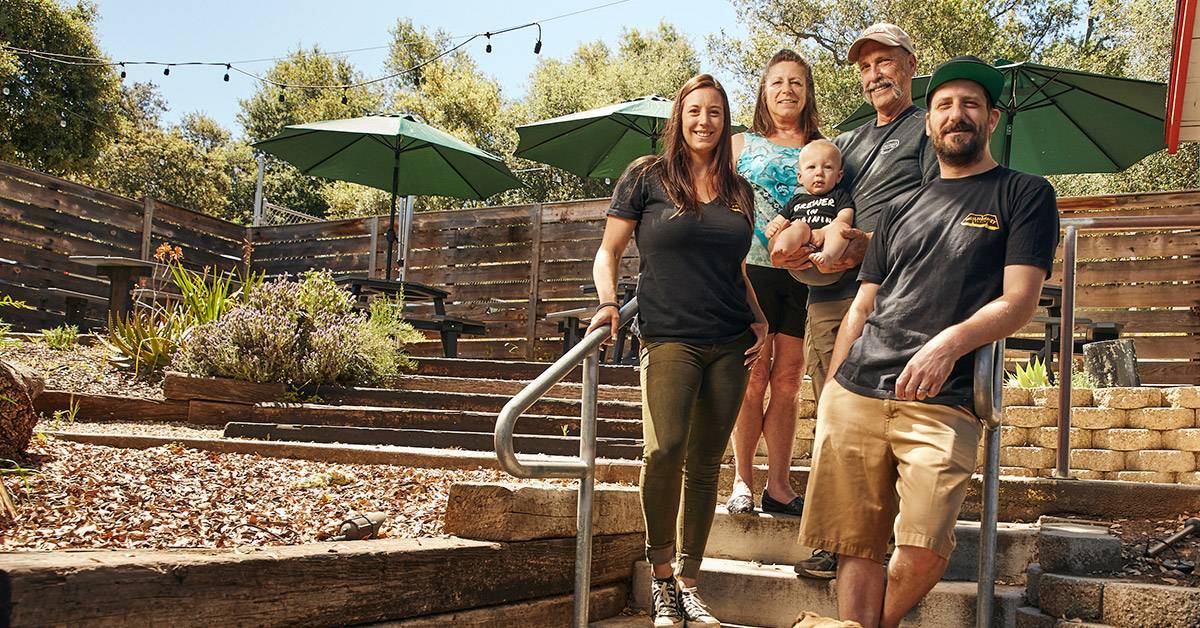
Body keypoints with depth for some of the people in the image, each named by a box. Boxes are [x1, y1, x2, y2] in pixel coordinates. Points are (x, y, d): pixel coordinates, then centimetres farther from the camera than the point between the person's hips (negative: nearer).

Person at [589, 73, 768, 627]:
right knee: (664, 450, -20)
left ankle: (688, 582, 15)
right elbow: (608, 252, 6)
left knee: (704, 463, 5)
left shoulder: (738, 190, 16)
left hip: (730, 343, 4)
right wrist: (608, 302, -11)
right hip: (669, 337, -4)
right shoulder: (647, 177, 4)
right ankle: (660, 578, -4)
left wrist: (758, 320, 10)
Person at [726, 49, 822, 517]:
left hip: (805, 274, 2)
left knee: (788, 379, 5)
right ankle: (742, 479, 8)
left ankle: (778, 484, 11)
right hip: (753, 269, -2)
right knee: (754, 376, -3)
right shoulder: (742, 144, 12)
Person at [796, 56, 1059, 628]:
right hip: (854, 394, 4)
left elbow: (1019, 302, -2)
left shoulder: (1025, 195, 9)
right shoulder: (901, 210, 22)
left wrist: (950, 343, -21)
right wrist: (830, 392, 12)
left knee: (923, 550, -16)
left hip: (942, 403, -4)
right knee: (858, 547, -1)